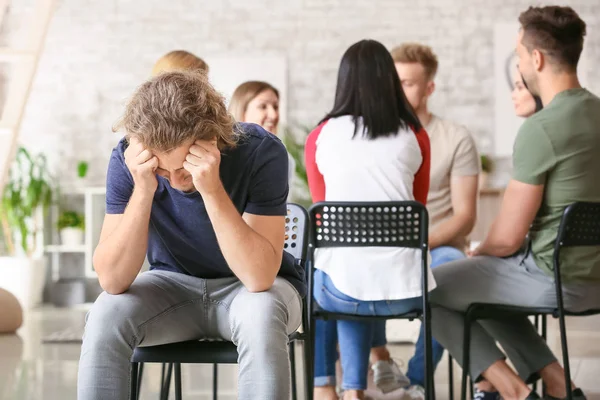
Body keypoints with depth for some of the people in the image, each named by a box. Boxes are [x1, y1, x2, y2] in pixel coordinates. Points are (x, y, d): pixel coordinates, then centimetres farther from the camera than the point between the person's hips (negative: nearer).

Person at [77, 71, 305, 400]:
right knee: (105, 316, -27)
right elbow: (112, 280, -25)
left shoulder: (261, 152, -26)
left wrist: (212, 189, -42)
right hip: (173, 285, 2)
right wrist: (143, 190, -36)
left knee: (260, 316, -36)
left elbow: (259, 277, -32)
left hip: (249, 287, -2)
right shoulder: (128, 159, -19)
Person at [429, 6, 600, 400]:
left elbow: (508, 237, -18)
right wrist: (485, 254, 21)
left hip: (555, 279, -8)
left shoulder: (541, 129, -22)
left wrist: (479, 252, 6)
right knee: (484, 275, 31)